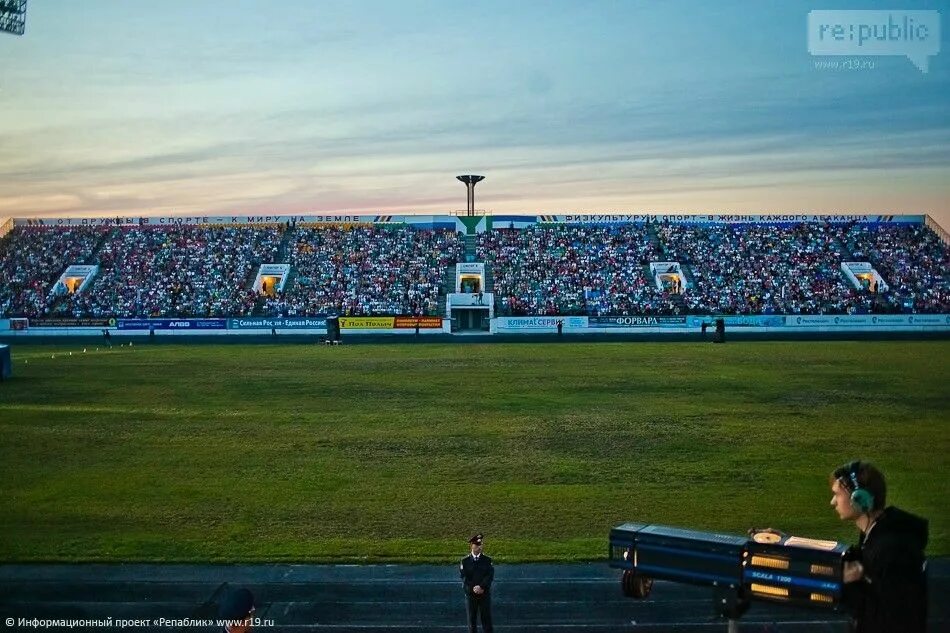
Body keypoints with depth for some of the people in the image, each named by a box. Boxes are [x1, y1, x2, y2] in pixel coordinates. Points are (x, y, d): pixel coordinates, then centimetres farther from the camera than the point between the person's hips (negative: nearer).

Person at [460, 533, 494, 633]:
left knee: (486, 619, 2)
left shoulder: (487, 560, 4)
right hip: (470, 594, 0)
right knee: (472, 619, 4)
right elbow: (464, 578, -5)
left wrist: (481, 587, -19)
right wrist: (474, 588, -17)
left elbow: (490, 576, -6)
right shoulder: (465, 561, 3)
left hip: (485, 594, 0)